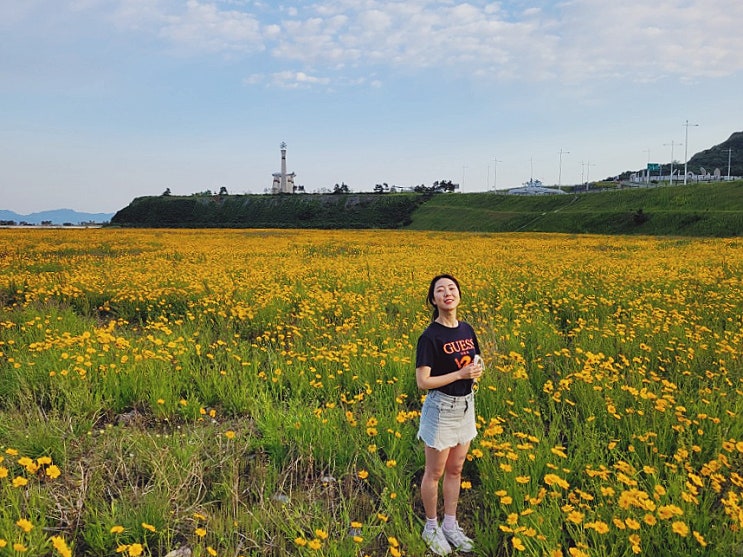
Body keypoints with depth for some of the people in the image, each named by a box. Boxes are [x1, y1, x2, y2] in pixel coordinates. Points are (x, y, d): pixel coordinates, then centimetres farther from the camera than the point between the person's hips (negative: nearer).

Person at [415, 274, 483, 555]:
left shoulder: (467, 329, 1)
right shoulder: (430, 337, -19)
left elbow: (476, 362, 15)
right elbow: (422, 382, -21)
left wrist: (477, 369, -9)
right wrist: (460, 374, -25)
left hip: (466, 405, 6)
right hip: (441, 408, -6)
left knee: (455, 470, 18)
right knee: (435, 473, 9)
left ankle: (450, 525, 34)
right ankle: (431, 527, 29)